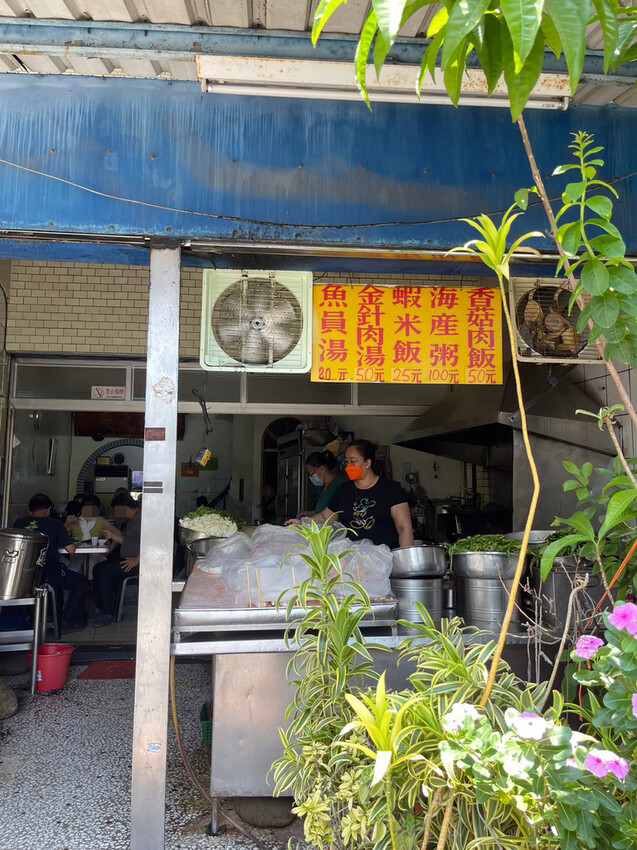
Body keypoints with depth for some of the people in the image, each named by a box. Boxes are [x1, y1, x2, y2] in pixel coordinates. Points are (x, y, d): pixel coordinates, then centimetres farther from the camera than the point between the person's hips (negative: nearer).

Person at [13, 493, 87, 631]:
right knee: (81, 582, 16)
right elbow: (71, 550, -4)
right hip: (46, 574, -6)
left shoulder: (19, 523, 2)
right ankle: (71, 620, 13)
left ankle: (55, 613, 43)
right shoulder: (56, 524, -6)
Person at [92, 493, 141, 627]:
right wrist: (112, 536, 12)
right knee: (97, 568, 3)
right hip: (126, 559, 11)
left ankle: (107, 614, -11)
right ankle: (100, 607, 7)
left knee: (105, 572, -20)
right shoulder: (131, 520, 18)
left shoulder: (141, 519, -16)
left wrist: (137, 560, -25)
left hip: (135, 562, -11)